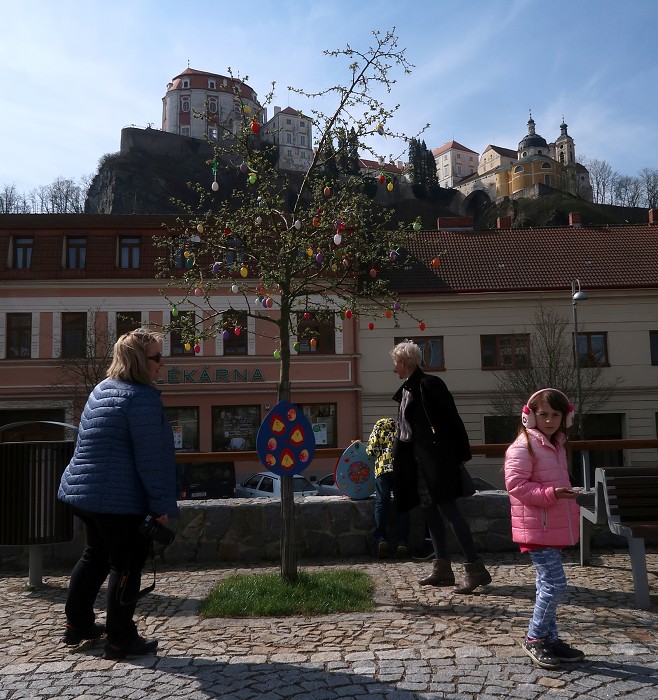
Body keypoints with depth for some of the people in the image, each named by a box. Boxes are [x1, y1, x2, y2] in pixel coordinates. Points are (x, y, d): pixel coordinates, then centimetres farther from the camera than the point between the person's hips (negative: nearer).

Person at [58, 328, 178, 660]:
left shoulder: (101, 390, 12)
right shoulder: (142, 399, -18)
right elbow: (150, 457, -20)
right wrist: (160, 505, -14)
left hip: (84, 491, 10)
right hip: (121, 499, -10)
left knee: (95, 555, 24)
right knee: (126, 564, 3)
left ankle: (77, 623, 36)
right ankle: (120, 639, 13)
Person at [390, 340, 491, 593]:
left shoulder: (429, 384, -13)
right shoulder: (407, 389, 14)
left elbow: (451, 419, -14)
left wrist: (461, 455, -14)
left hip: (437, 458, -9)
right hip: (419, 460, 10)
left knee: (448, 508, -10)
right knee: (429, 510, 12)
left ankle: (476, 569, -4)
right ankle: (442, 569, 20)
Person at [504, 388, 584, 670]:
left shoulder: (557, 445, 13)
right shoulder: (523, 446, -16)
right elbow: (516, 484, -22)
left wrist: (566, 495, 14)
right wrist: (549, 494, -28)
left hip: (553, 526, 9)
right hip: (536, 529, -9)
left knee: (548, 584, 16)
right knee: (555, 583, -9)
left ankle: (550, 638, 27)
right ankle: (534, 639, 6)